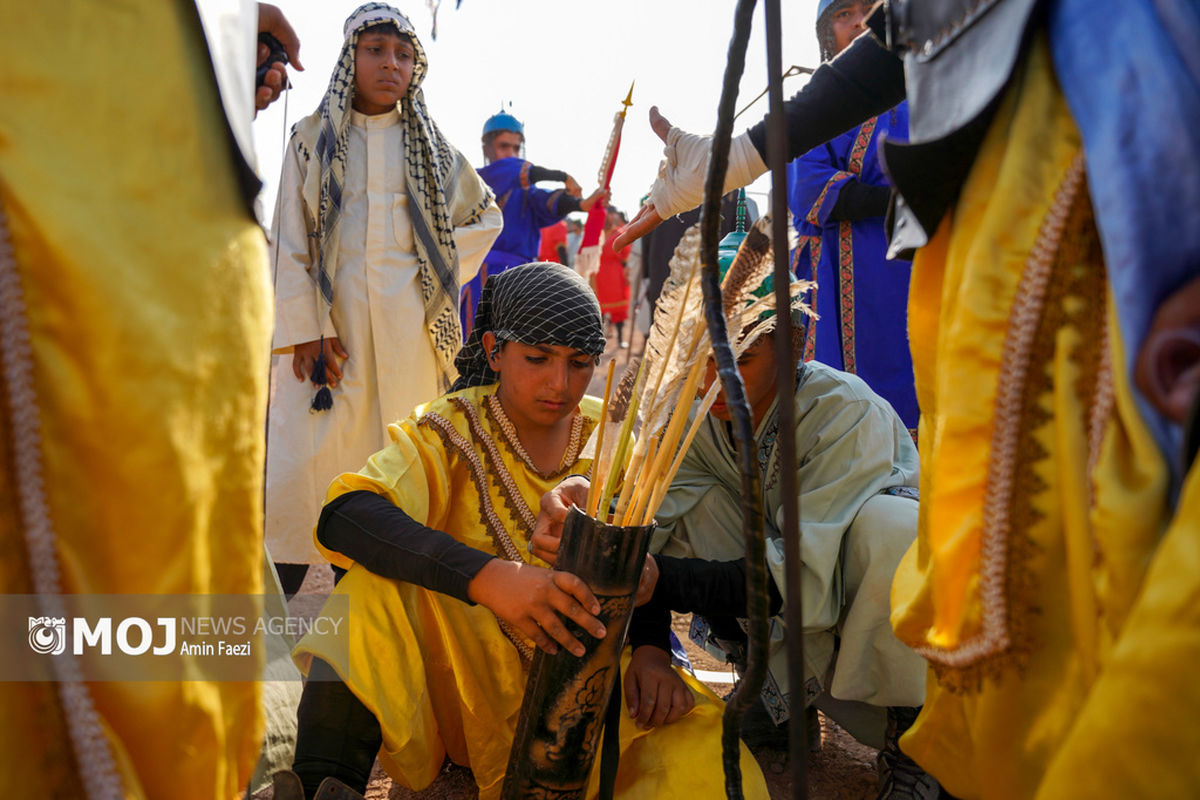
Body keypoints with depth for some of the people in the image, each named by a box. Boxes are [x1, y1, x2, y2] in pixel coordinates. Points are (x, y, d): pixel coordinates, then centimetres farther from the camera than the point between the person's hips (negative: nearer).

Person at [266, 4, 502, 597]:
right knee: (303, 463, -8)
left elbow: (486, 216, 23)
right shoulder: (313, 138, 8)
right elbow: (289, 241, 2)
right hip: (329, 323, -1)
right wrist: (305, 331, -8)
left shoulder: (428, 146, 12)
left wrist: (441, 269, 8)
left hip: (406, 326, 1)